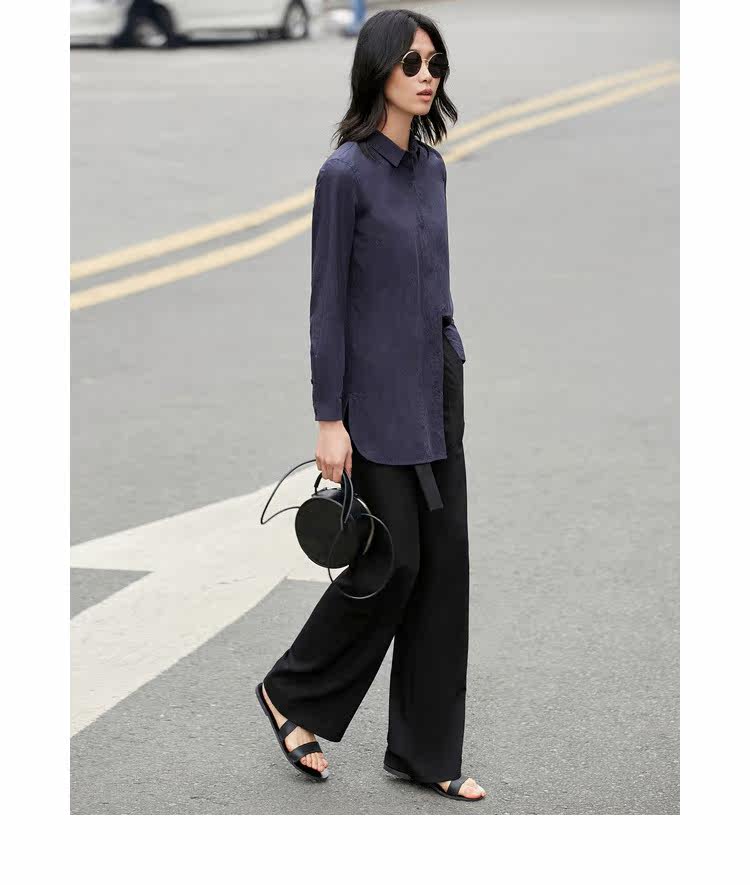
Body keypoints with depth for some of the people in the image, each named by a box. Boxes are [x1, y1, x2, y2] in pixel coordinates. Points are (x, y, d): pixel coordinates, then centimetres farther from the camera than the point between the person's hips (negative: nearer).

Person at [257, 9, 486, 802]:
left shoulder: (431, 166, 10)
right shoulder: (346, 172, -12)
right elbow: (327, 301, -13)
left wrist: (454, 370, 17)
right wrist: (329, 419, -14)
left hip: (438, 392, 7)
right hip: (377, 397, -7)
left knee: (444, 566, 6)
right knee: (392, 563, -3)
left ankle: (426, 752, 15)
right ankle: (292, 692, 20)